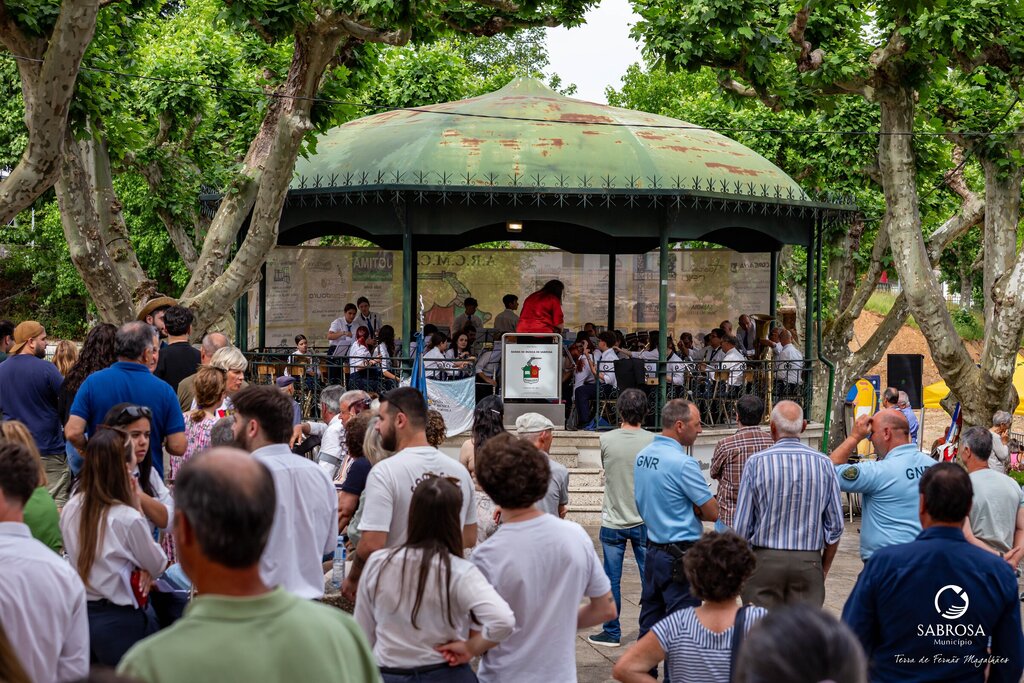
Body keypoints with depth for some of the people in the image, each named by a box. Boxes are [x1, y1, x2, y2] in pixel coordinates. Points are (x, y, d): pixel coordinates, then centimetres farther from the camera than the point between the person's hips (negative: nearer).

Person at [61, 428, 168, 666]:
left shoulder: (70, 510, -3)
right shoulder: (128, 519, -21)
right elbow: (158, 566, -5)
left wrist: (139, 569, -3)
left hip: (81, 614, 6)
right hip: (121, 621, -6)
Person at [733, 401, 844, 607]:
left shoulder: (757, 463, -7)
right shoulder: (823, 464, -1)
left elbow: (742, 526, -4)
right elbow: (835, 526, 3)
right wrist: (825, 567, 16)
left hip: (766, 559, -2)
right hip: (809, 561, 2)